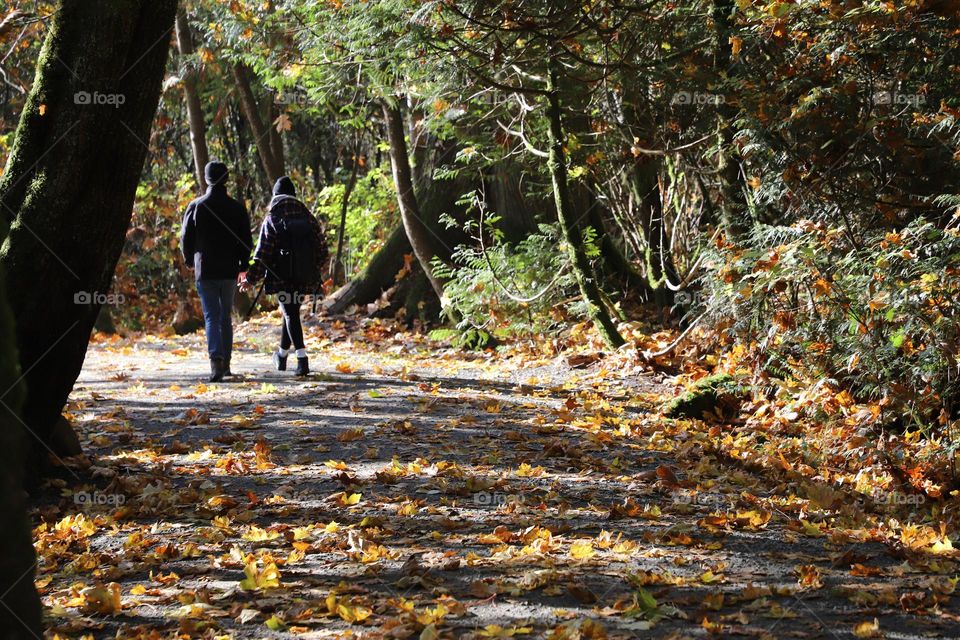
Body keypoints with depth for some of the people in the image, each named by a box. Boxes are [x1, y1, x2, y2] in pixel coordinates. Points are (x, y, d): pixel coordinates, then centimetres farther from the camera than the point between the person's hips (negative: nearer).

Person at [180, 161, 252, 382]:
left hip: (204, 270, -1)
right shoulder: (237, 208, -1)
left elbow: (186, 238, 1)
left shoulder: (196, 207, -4)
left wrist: (190, 261, 17)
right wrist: (242, 265, 13)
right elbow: (246, 241, 1)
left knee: (211, 316, -2)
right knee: (226, 316, 14)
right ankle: (225, 363, 18)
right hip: (230, 271, 2)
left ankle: (216, 358, -22)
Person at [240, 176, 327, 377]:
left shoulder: (271, 220, -7)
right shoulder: (307, 217, 4)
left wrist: (251, 279, 0)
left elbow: (262, 255, -9)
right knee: (291, 312, 19)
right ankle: (282, 355, 33)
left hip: (283, 279, -4)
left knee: (291, 314, 1)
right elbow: (323, 249, 6)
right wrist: (315, 270, 22)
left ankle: (302, 359, -13)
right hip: (306, 279, 4)